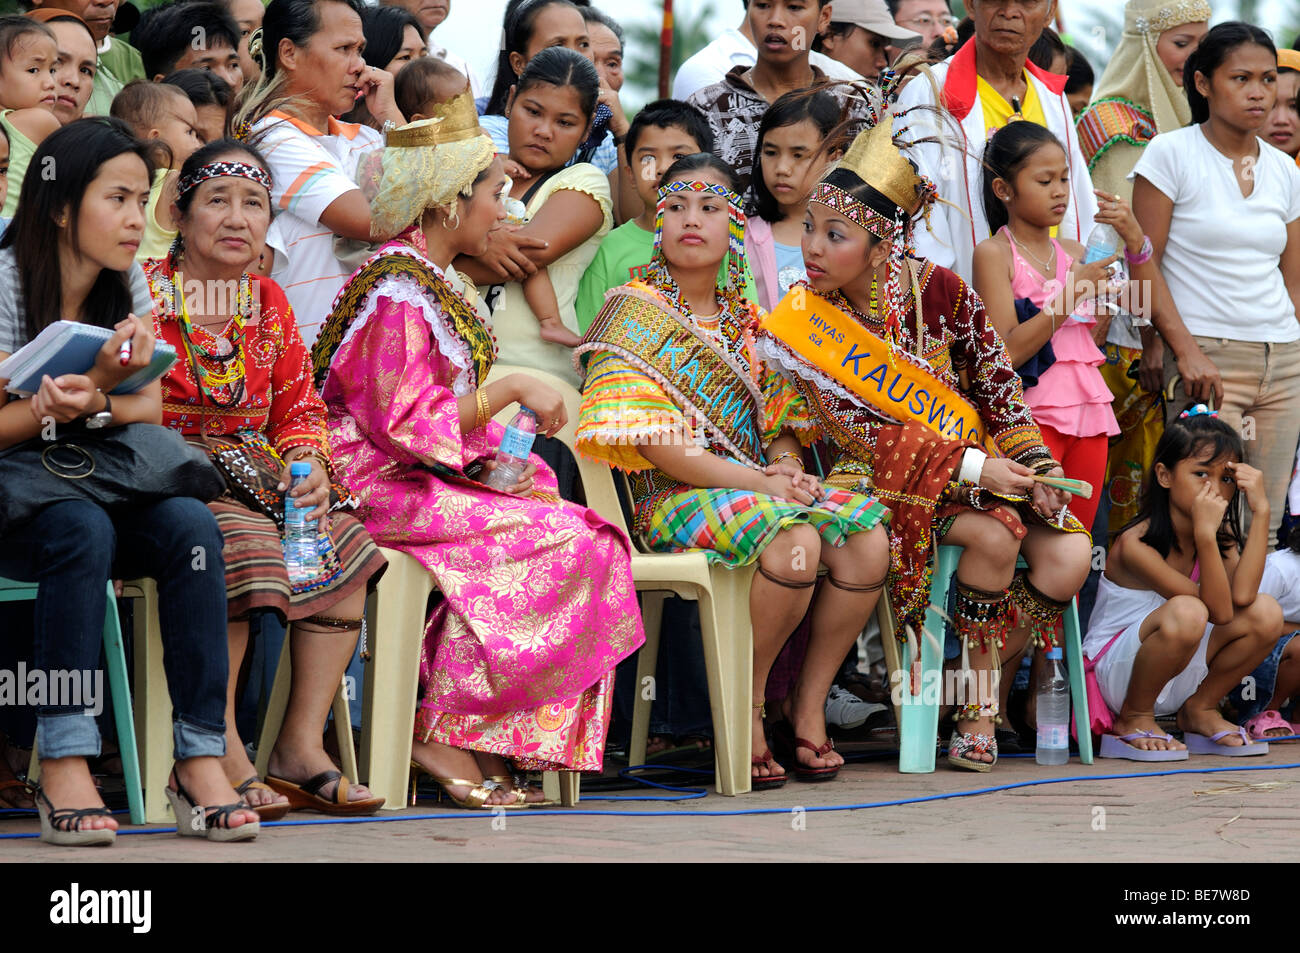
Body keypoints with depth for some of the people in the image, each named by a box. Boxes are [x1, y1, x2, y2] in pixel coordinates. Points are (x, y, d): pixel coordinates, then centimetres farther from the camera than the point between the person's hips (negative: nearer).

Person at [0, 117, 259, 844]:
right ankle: (65, 762, -33)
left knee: (190, 526, -24)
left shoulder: (129, 285, 6)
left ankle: (201, 760, -24)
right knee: (83, 532, -37)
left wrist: (94, 400, -22)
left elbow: (151, 408, -1)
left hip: (97, 488, 5)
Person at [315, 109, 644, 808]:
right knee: (554, 540, -22)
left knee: (589, 540, -8)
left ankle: (493, 750, -14)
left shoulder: (441, 282, 20)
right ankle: (445, 733, -19)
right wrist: (511, 390, -15)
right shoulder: (397, 290, -13)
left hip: (435, 481, 10)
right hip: (384, 489, -10)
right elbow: (405, 422, -20)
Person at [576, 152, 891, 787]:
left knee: (866, 535, -22)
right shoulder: (634, 311, 1)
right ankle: (747, 704, -16)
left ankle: (808, 702, -8)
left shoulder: (747, 321, 20)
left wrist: (788, 469, -4)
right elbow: (648, 439, -10)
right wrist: (755, 480, -16)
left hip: (762, 487, 6)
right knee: (794, 539, -34)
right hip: (676, 498, -6)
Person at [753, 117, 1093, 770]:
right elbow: (860, 435, -17)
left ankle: (989, 685, 1)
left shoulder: (941, 292, -5)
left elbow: (998, 387, 5)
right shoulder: (804, 324, -13)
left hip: (982, 464, 4)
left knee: (1069, 555, -19)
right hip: (887, 479, -4)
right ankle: (977, 708, -16)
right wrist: (974, 468, -22)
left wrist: (1035, 470, -8)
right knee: (994, 535, -32)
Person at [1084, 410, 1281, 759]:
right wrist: (1204, 533, -38)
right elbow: (1220, 611, -27)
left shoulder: (1222, 535, -1)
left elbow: (1241, 595, -24)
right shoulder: (1135, 544, -22)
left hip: (1180, 678, 6)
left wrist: (1261, 510, -22)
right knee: (1185, 612, -36)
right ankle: (1132, 722, -12)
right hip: (1114, 674, -6)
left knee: (1266, 613, -14)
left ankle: (1199, 711, 6)